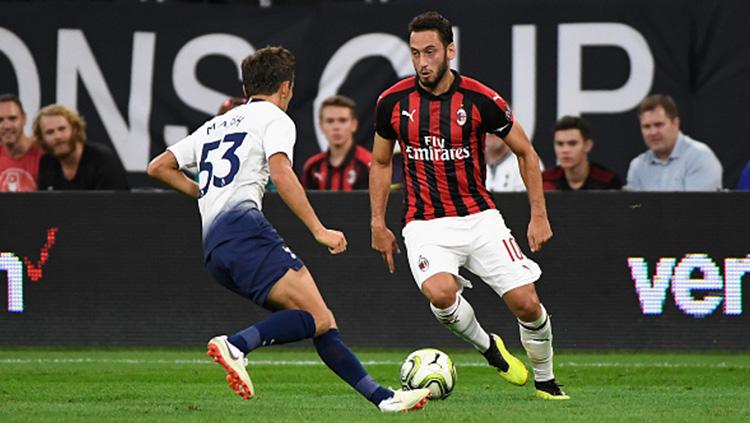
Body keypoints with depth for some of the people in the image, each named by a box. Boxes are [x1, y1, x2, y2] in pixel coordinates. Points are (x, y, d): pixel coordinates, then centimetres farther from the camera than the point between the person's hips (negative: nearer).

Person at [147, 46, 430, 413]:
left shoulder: (214, 125, 30)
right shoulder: (274, 118, 8)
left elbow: (158, 168, 28)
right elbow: (281, 175, -10)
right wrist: (319, 230, -12)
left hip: (213, 250, 8)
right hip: (243, 226, -8)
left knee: (321, 322, 5)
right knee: (317, 316, -20)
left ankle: (382, 397, -1)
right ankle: (235, 345, -38)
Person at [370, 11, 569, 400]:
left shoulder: (480, 99, -8)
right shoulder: (393, 101, -3)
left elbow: (525, 152, 5)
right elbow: (380, 163, 13)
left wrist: (539, 216, 1)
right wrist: (378, 225, 9)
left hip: (479, 218, 0)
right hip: (426, 225, 0)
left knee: (526, 303, -9)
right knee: (440, 293, -30)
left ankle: (545, 381, 20)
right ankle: (488, 347, 1)